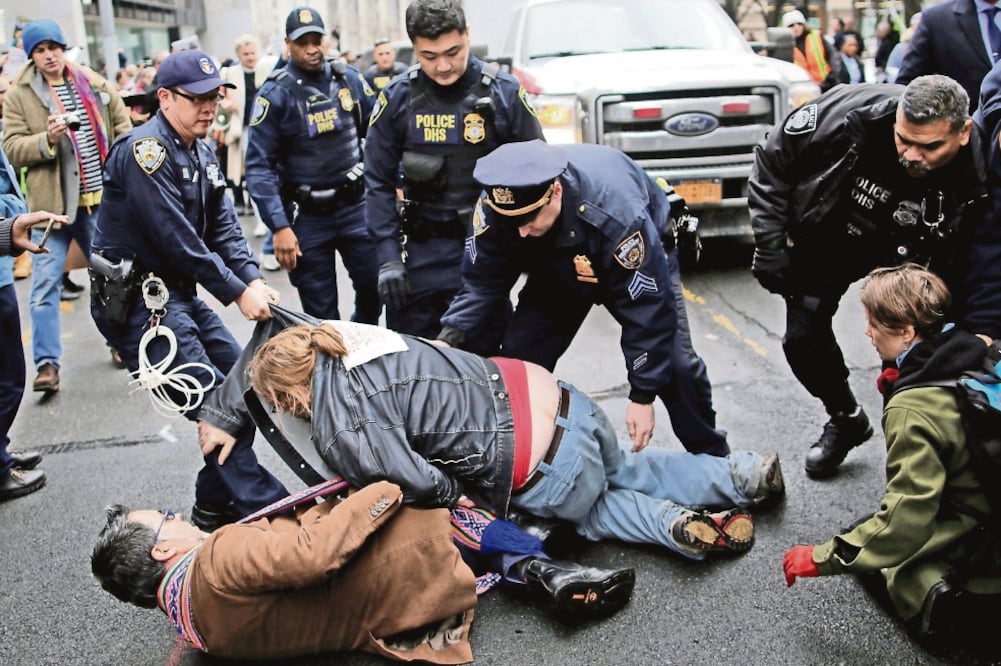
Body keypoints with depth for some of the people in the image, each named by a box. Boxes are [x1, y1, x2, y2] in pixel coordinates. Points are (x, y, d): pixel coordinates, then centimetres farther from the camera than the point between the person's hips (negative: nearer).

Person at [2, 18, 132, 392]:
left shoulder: (96, 85, 6)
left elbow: (123, 129, 9)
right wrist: (47, 140, -23)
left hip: (101, 199, 3)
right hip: (52, 203, -3)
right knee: (45, 284, -6)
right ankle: (47, 363, -2)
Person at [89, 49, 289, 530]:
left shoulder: (201, 152, 12)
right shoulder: (145, 149, -17)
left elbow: (223, 226, 7)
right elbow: (175, 239, -23)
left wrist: (254, 280, -9)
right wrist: (237, 293, -19)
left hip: (179, 292, 9)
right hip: (136, 298, -9)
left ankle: (216, 506, 20)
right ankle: (264, 509, -6)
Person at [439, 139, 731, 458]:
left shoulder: (615, 213, -44)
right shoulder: (495, 208, -32)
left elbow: (648, 308, -35)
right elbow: (481, 283, -20)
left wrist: (643, 395, -29)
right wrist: (448, 341, -37)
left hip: (642, 258, -3)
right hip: (556, 268, 4)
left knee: (675, 365, -12)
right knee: (518, 358, -10)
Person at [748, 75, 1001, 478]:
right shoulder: (849, 115, -35)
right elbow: (771, 161, -19)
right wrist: (770, 243, -20)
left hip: (904, 257, -1)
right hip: (823, 241, 1)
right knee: (803, 339, 5)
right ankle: (846, 419, 31)